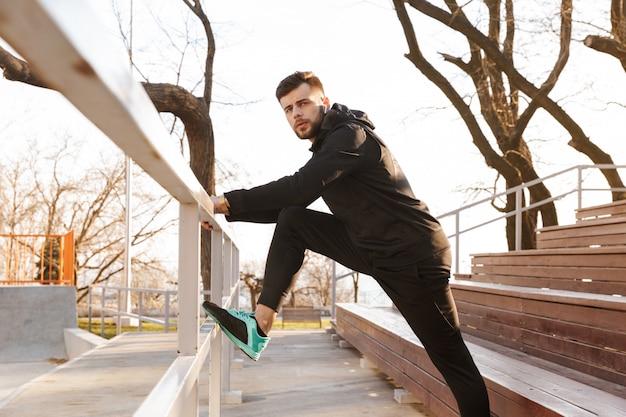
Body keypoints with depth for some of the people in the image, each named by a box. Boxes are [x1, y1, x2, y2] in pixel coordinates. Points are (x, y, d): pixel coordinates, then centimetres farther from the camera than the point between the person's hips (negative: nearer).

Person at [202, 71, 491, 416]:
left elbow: (300, 189, -28)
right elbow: (291, 204, 15)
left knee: (451, 359, -4)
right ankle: (259, 327, -5)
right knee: (291, 222, 0)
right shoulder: (327, 147, 14)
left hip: (415, 258, -8)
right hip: (373, 251, 9)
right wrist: (228, 213, 5)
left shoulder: (351, 135, -15)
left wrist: (228, 201, -25)